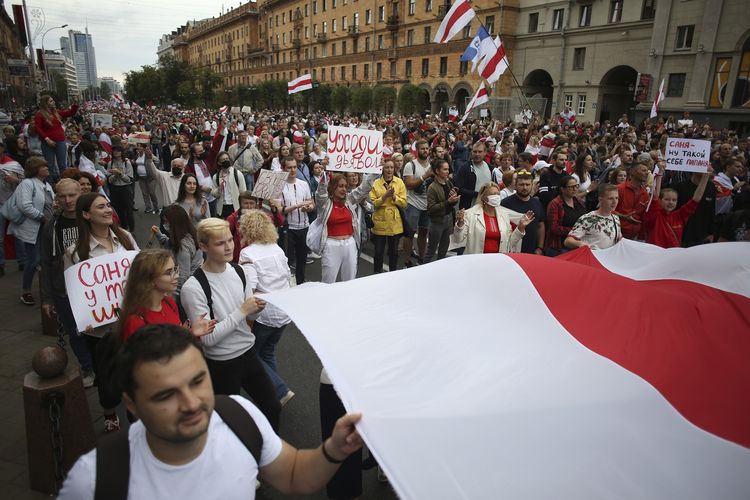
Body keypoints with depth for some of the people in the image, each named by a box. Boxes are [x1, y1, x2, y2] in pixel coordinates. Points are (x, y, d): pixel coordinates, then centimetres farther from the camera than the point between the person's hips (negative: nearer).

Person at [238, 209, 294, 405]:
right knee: (268, 352, 21)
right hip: (285, 311, 7)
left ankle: (280, 391, 2)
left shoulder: (248, 253, -14)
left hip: (263, 314, -7)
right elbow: (287, 276, 12)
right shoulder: (277, 248, 6)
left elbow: (249, 289, -22)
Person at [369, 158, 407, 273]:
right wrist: (384, 196, -20)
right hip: (380, 222, -1)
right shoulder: (376, 183, -3)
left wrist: (394, 197, -18)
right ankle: (377, 273, 21)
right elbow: (373, 203, -7)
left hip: (395, 223, 2)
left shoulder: (400, 182, 2)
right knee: (378, 251, 5)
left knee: (394, 251, 12)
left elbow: (404, 203, -2)